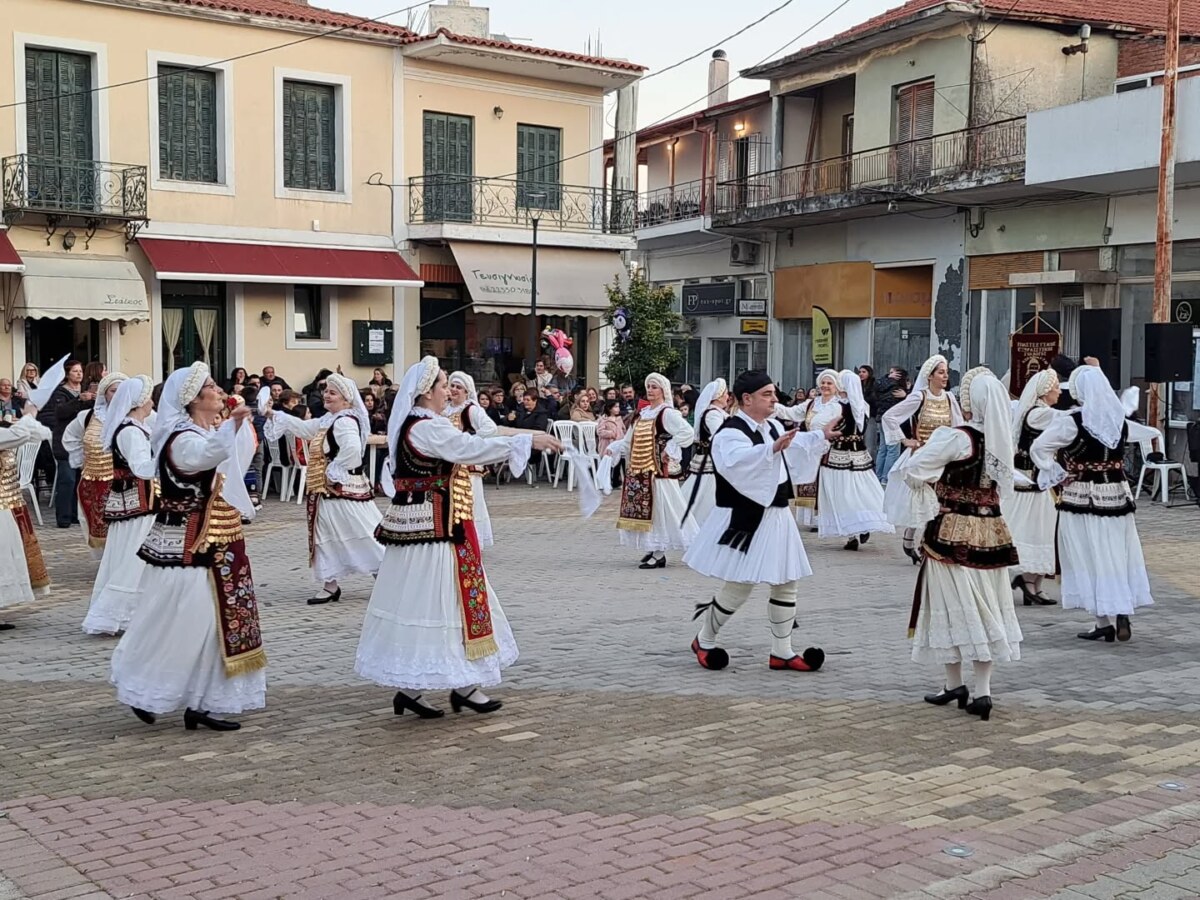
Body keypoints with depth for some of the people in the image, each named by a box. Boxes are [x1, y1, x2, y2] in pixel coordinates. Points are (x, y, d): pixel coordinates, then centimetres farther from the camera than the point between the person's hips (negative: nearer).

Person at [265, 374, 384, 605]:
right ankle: (331, 585, 17)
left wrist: (334, 471, -22)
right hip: (328, 491, 10)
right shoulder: (329, 420, 13)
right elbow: (303, 428, 20)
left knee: (361, 537, -4)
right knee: (328, 537, 11)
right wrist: (273, 415, 14)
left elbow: (352, 449, -35)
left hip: (341, 490, -10)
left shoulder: (345, 422, -19)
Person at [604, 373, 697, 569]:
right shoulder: (642, 414, 15)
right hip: (639, 472, 8)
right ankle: (652, 548, 22)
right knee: (642, 510, 10)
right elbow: (629, 441, 18)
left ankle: (659, 555, -1)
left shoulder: (667, 414, -9)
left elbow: (688, 433, -22)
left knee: (657, 510, -6)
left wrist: (669, 451, -20)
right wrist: (613, 448, 3)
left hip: (658, 471, -8)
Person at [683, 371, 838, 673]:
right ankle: (704, 641, 19)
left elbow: (794, 447, 31)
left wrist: (822, 437, 27)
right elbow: (737, 461, -40)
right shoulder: (730, 433, -18)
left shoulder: (773, 428, 9)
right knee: (738, 587, -3)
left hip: (776, 516, 9)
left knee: (786, 584, 10)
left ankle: (782, 652, 19)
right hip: (744, 520, -9)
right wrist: (773, 448, -49)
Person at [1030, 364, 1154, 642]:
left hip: (1082, 499, -5)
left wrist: (1057, 474, -7)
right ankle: (1123, 615, 8)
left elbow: (1038, 448, -16)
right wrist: (1155, 432, 45)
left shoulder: (1070, 421, -13)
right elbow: (1142, 432, 25)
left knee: (1092, 558, 2)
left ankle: (1104, 623, 5)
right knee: (1118, 556, 12)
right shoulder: (1119, 419, 3)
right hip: (1118, 496, 5)